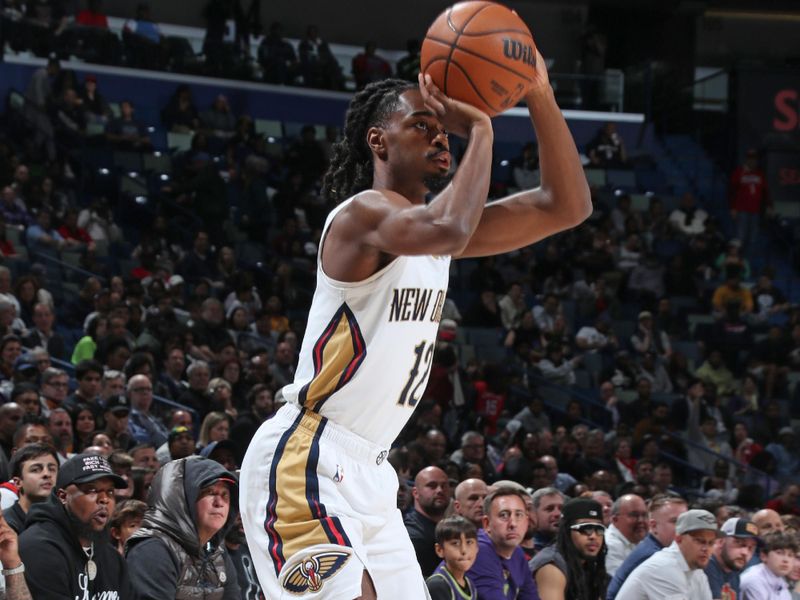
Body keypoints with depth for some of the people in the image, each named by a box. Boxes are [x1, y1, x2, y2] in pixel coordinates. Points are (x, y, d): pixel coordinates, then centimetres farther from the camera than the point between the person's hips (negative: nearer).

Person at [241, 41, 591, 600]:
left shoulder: (432, 221, 14)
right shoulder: (364, 213, -13)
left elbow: (568, 206, 9)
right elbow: (445, 230, -37)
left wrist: (540, 96, -1)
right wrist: (480, 126, -24)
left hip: (369, 470, 10)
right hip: (304, 461, -10)